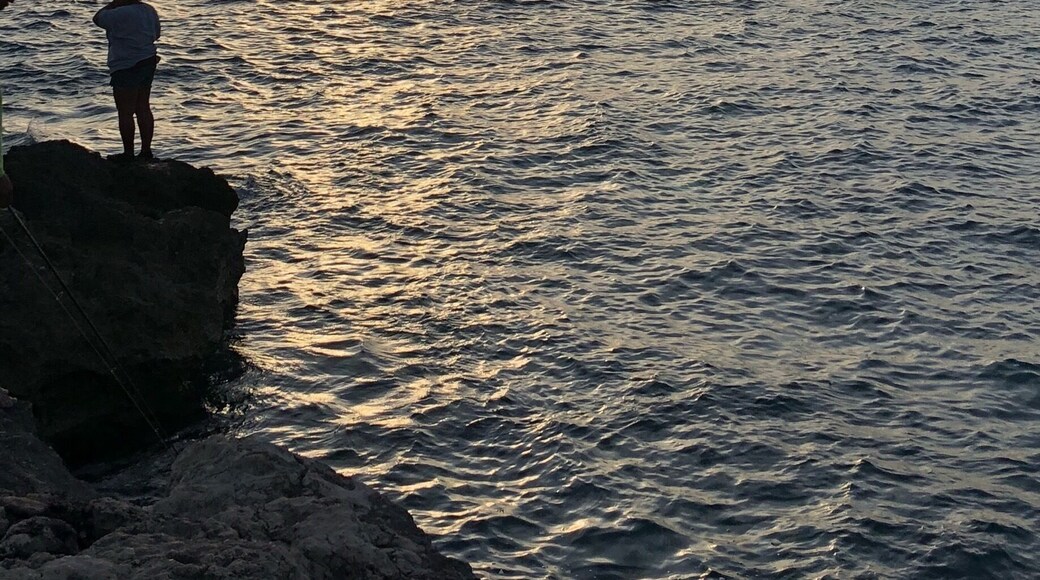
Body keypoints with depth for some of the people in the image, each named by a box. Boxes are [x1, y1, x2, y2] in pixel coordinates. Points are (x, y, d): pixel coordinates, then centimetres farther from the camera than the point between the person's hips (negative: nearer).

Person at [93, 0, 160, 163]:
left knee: (125, 112, -1)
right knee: (143, 109, 13)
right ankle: (146, 151, 16)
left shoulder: (121, 14, -20)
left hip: (126, 68, -9)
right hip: (148, 63, 9)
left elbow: (97, 18, -6)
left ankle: (128, 153, 3)